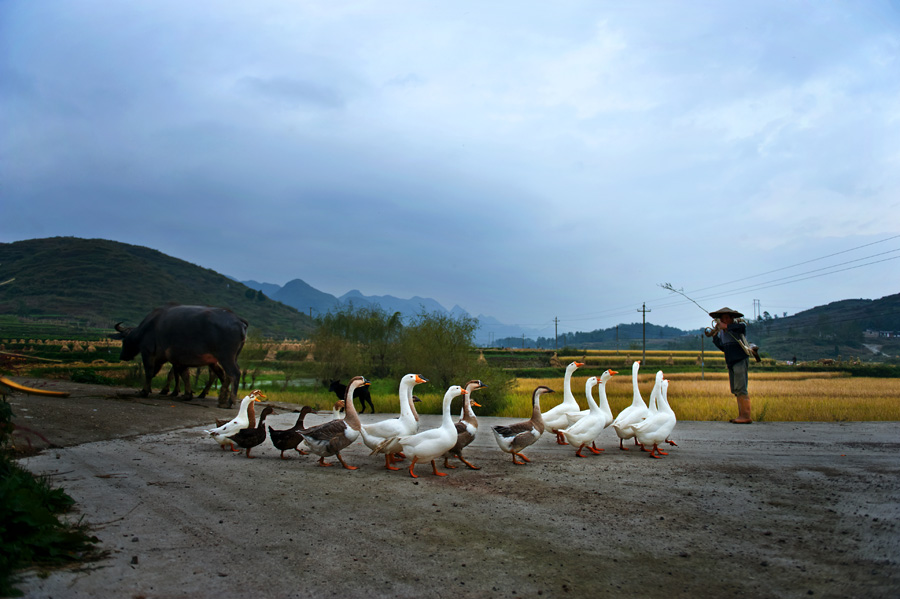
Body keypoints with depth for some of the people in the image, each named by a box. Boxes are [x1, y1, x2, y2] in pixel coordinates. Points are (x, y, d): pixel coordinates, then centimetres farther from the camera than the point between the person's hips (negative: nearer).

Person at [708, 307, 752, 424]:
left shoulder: (738, 327, -7)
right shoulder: (722, 332, 15)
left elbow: (743, 327, -32)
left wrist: (726, 326, -27)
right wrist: (715, 336, 7)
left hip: (741, 361, -9)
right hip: (731, 363, 9)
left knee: (741, 389, -14)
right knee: (736, 391, 9)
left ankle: (746, 416, -14)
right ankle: (742, 415, 13)